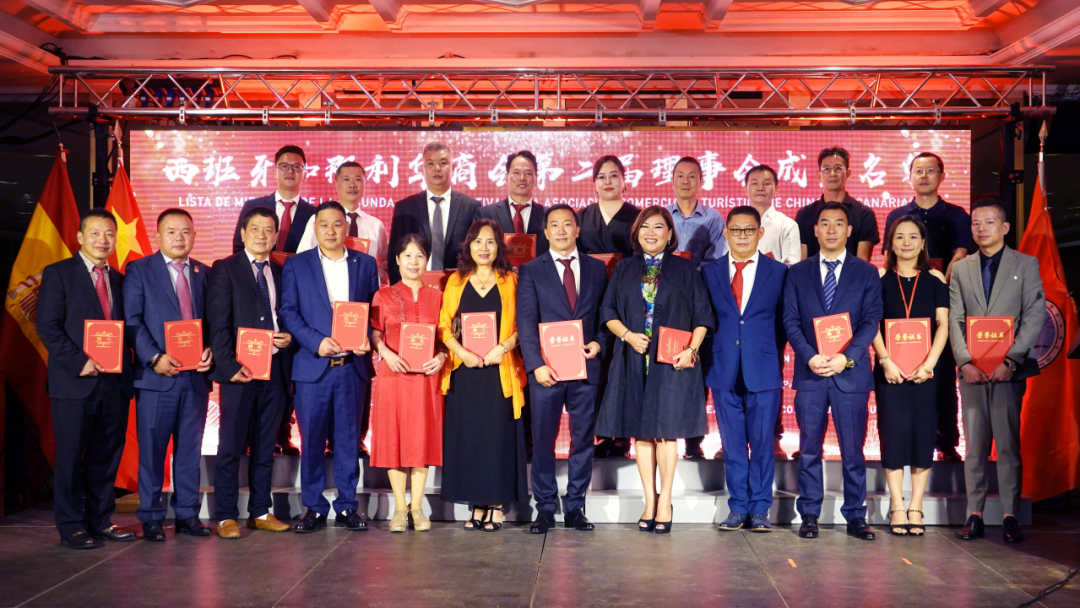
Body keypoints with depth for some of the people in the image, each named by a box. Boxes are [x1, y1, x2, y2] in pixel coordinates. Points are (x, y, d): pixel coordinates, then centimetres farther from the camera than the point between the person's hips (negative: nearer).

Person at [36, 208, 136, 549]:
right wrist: (78, 362, -15)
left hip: (114, 381, 5)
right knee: (71, 455, 1)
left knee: (107, 455, 8)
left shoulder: (119, 280, 16)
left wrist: (125, 364, 0)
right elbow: (47, 326, -6)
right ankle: (72, 527, 9)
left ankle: (101, 521, 18)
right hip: (75, 381, -5)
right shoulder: (58, 274, 1)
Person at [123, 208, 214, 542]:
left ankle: (187, 514, 17)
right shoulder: (139, 270, 2)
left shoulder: (204, 273, 14)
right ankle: (151, 518, 10)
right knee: (152, 449, 1)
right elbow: (132, 320, -5)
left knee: (190, 448, 9)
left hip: (196, 375, 4)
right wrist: (155, 358, -15)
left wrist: (210, 350, -4)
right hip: (156, 375, -3)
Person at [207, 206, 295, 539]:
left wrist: (289, 338, -1)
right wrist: (229, 366, -15)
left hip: (274, 370, 5)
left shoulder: (281, 273, 15)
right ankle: (226, 516, 5)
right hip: (240, 371, -5)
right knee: (231, 446, -2)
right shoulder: (225, 270, 1)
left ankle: (260, 512, 18)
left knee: (265, 446, 10)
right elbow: (218, 323, -6)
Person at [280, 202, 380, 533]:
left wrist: (368, 341, -8)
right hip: (312, 365, -1)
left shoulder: (366, 263, 11)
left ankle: (347, 506, 15)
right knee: (312, 440, 2)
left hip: (353, 365, 1)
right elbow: (289, 311, 0)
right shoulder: (296, 265, 6)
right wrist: (317, 342, -13)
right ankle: (314, 508, 11)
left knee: (349, 438, 6)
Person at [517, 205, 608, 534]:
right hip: (547, 368, -2)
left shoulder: (597, 268, 12)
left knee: (583, 439, 5)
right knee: (543, 439, 1)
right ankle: (545, 508, 11)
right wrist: (536, 364, -12)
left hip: (586, 366, 2)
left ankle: (575, 507, 14)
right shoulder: (531, 271, 5)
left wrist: (599, 342, -5)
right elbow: (526, 322, -2)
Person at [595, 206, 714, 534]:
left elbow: (702, 315, 3)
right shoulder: (624, 269, 12)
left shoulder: (685, 269, 6)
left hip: (672, 362, -2)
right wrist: (628, 335, -9)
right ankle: (650, 501, 11)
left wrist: (691, 349, -11)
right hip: (633, 360, 2)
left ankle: (665, 501, 4)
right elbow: (607, 310, 8)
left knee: (665, 429, -5)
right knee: (640, 431, 4)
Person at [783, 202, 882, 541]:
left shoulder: (866, 273, 8)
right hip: (809, 373, 1)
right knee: (809, 449, 4)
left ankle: (856, 517, 10)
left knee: (853, 449, 2)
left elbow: (871, 321, 0)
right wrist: (810, 356, -12)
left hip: (851, 372, -1)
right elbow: (790, 320, 4)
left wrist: (847, 357, -14)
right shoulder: (798, 273, 10)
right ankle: (809, 516, 11)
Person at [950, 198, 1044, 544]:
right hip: (971, 370, 3)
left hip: (1009, 370, -2)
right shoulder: (961, 269, 13)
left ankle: (1011, 517, 3)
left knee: (1008, 445, -2)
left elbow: (1035, 316, -2)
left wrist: (1010, 361, -12)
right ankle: (974, 516, 7)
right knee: (975, 446, 3)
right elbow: (954, 320, 7)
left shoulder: (1025, 265, 5)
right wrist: (965, 361, -8)